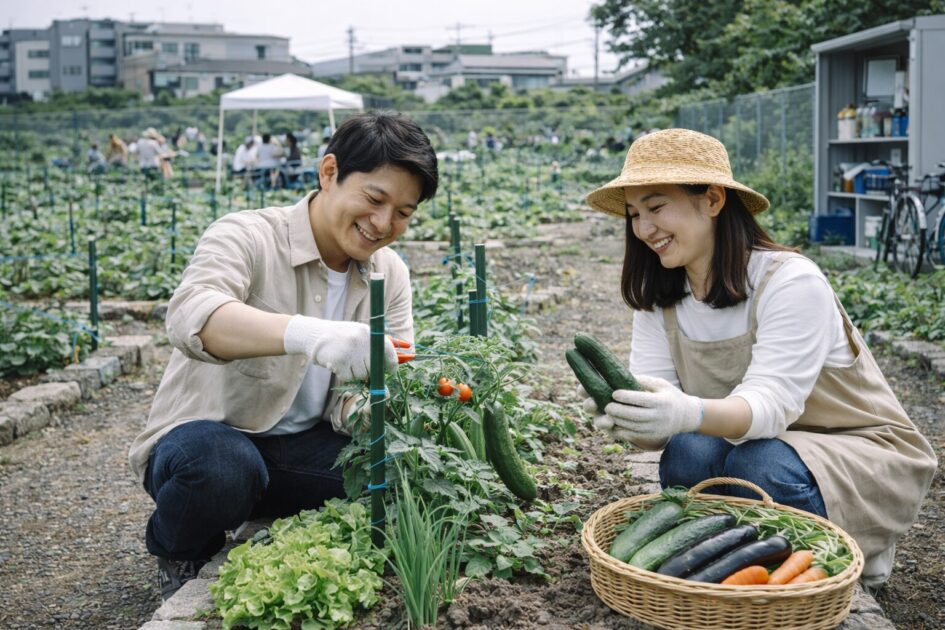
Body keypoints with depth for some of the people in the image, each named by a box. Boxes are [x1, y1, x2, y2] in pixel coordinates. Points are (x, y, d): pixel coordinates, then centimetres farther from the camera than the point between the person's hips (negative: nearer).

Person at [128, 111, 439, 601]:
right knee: (223, 466, -38)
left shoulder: (390, 274, 1)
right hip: (208, 440, -5)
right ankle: (179, 556, -1)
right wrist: (307, 333, -57)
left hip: (306, 448, 5)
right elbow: (190, 316, -39)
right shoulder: (246, 237, -18)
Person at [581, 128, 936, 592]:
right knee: (686, 455, -27)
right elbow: (657, 421, -14)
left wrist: (690, 413, -55)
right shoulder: (658, 300, -4)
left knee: (763, 465, -35)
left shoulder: (791, 282, -23)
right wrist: (624, 417, -39)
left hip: (860, 451, -4)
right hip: (746, 446, 5)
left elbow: (771, 403, -34)